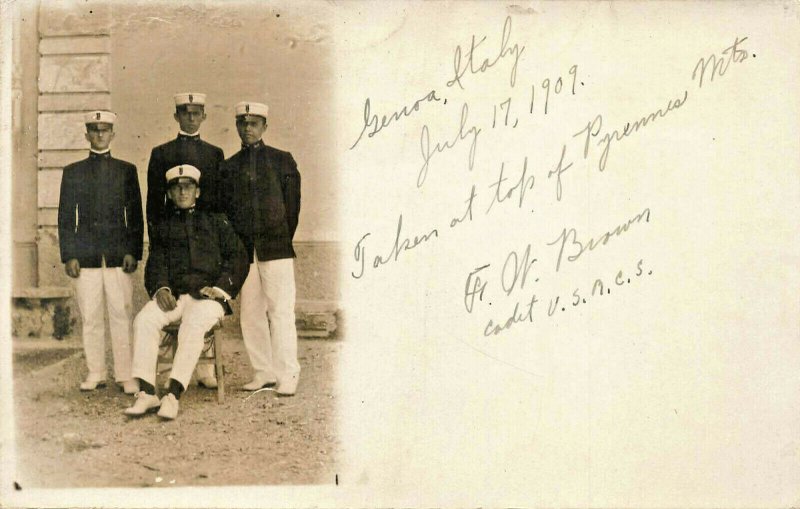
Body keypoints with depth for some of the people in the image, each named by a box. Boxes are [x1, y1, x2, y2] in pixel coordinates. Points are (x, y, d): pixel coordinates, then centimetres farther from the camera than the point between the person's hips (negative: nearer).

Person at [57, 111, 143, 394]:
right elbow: (66, 218, 9)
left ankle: (125, 375, 3)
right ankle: (95, 373, 14)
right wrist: (69, 256, 0)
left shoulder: (127, 170, 11)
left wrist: (133, 252, -2)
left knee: (122, 316, -3)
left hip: (119, 254, -1)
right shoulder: (73, 172, 11)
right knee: (90, 318, 3)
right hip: (85, 256, 1)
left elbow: (136, 216, 8)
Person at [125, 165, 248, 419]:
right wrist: (161, 288, -8)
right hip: (173, 295, 3)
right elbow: (156, 263, 13)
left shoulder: (216, 221, 17)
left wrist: (219, 288, -5)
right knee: (144, 319, -27)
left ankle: (173, 395, -36)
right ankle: (146, 392, -26)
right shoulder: (162, 228, 24)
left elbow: (238, 257, 9)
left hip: (207, 296, -3)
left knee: (193, 325, -35)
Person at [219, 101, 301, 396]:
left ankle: (287, 375, -3)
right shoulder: (228, 167, 13)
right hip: (243, 250, 3)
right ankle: (263, 373, 12)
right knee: (250, 314, 3)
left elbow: (292, 206, 6)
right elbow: (225, 210, 12)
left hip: (276, 249, -3)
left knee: (281, 312, -6)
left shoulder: (283, 161, 7)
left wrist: (282, 240, 4)